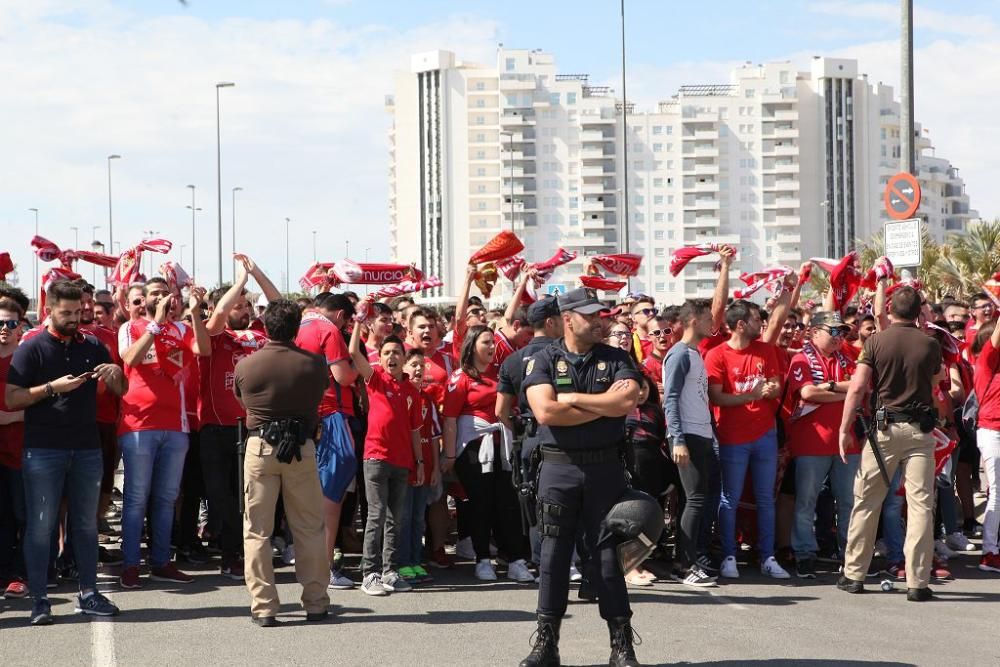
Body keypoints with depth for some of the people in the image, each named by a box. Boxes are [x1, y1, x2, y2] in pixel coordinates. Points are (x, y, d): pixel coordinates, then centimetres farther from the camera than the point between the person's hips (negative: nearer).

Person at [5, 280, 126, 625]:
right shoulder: (32, 349, -2)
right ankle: (39, 599, 1)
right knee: (40, 525, -2)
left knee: (86, 523, 10)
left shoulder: (93, 346, 10)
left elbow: (120, 390, 16)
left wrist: (115, 373, -6)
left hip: (87, 448, 4)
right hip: (43, 450, -4)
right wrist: (52, 388, -17)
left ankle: (88, 594, 17)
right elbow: (11, 400, -7)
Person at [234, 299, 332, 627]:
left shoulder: (245, 365, -5)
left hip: (260, 446, 0)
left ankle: (263, 607, 3)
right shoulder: (314, 364, -6)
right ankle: (316, 603, 14)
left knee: (257, 530, 6)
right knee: (310, 528, 10)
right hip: (302, 448, 1)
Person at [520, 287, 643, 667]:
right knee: (554, 554, 3)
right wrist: (605, 405, -11)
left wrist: (573, 399, -11)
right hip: (559, 468, -1)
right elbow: (545, 412, -15)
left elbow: (628, 401, -14)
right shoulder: (544, 360, 0)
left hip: (605, 467, 1)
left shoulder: (616, 360, 5)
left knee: (609, 554, 3)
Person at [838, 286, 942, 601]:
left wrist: (845, 428, -3)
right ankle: (918, 581, -3)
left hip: (885, 427, 0)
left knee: (866, 501, 10)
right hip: (920, 430, 0)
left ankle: (854, 574, 14)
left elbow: (857, 388, -8)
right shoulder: (930, 345, 1)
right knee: (921, 504, 1)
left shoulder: (876, 342, -3)